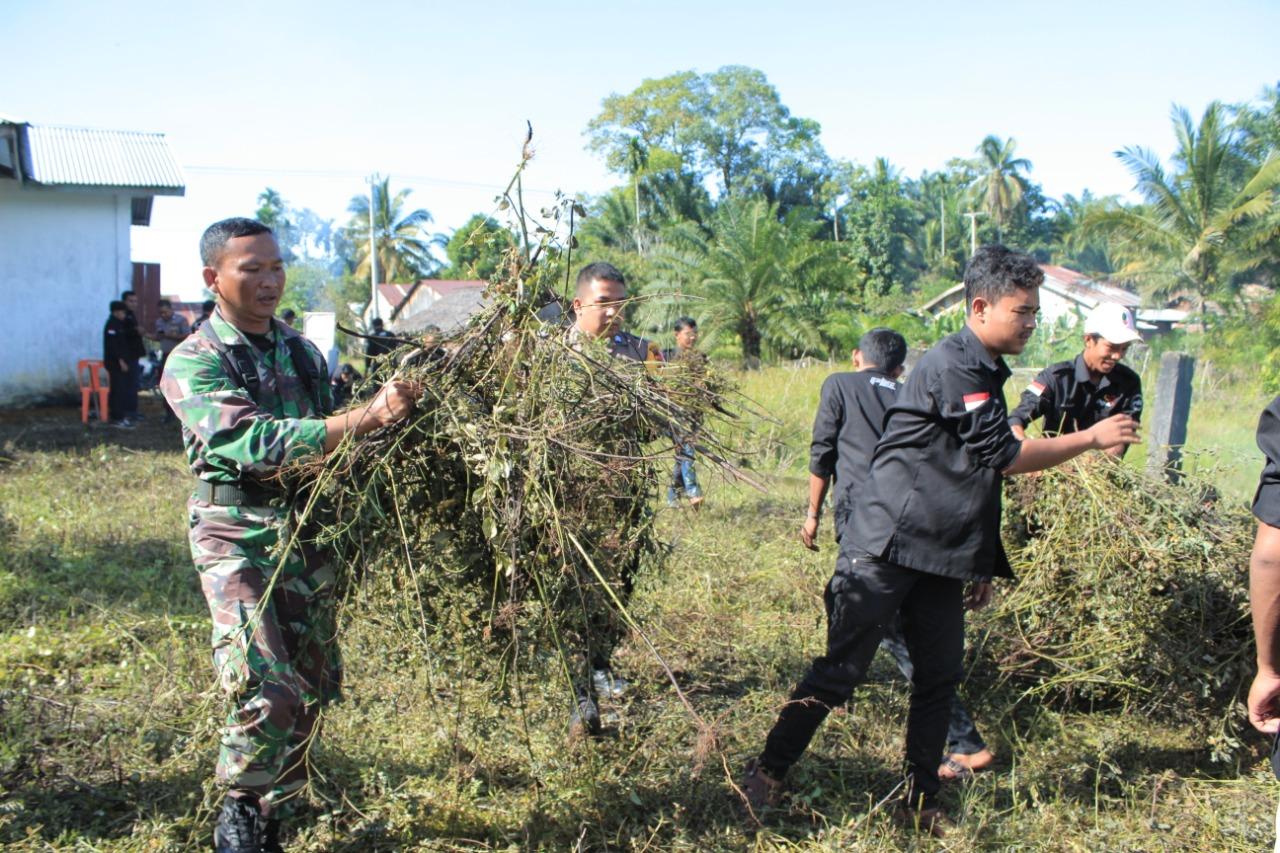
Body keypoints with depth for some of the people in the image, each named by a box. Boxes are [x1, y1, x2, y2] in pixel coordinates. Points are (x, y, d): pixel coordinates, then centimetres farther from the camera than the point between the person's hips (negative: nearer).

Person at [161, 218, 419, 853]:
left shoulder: (303, 353, 12)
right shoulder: (193, 364, -7)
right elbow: (255, 444, -23)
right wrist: (368, 416, -31)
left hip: (307, 531, 6)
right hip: (237, 537, -6)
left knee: (312, 686, 10)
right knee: (266, 689, -17)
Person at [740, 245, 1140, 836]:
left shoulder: (987, 373, 15)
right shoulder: (951, 366, -15)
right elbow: (1005, 457, -15)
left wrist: (982, 563, 21)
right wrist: (1091, 438, -6)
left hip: (942, 558, 9)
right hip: (886, 548, -9)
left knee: (939, 677, 10)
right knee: (841, 670, -4)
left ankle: (920, 803, 22)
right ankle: (766, 774, 10)